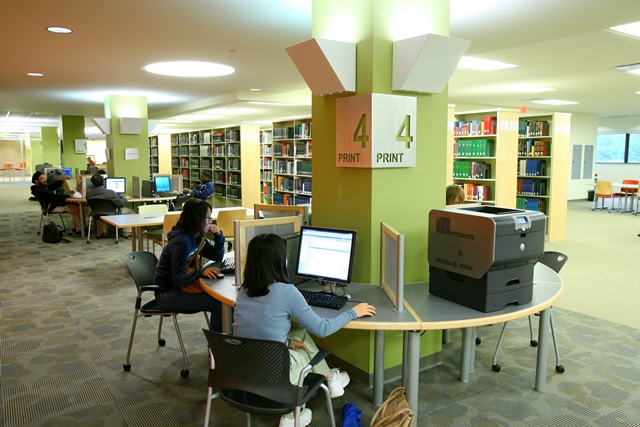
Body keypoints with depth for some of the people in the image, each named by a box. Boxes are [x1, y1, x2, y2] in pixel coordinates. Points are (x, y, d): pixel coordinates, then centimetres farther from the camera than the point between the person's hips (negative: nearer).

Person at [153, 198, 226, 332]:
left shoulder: (197, 237, 3)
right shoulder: (181, 242, -24)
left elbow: (217, 257, 10)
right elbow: (178, 279, -28)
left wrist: (218, 236, -5)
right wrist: (201, 272, -43)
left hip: (183, 286, 9)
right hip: (167, 294, -9)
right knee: (219, 304, -20)